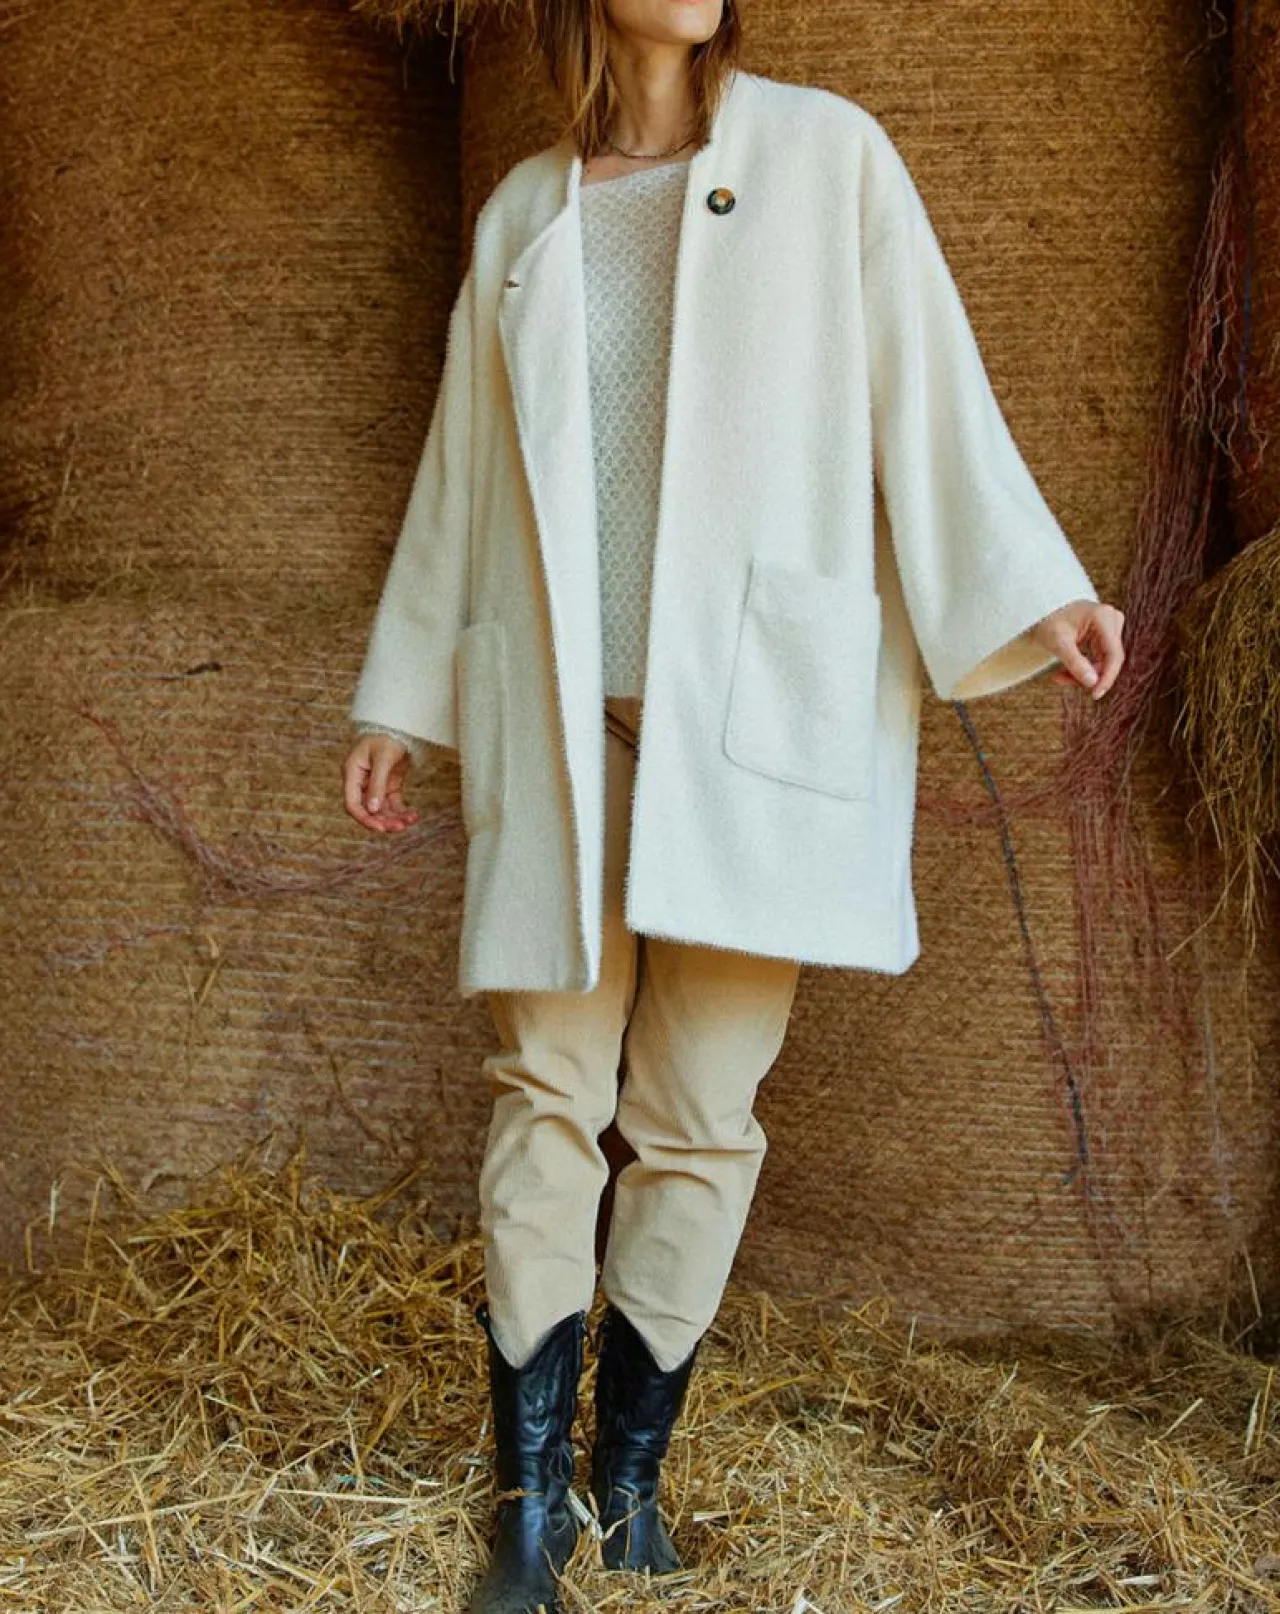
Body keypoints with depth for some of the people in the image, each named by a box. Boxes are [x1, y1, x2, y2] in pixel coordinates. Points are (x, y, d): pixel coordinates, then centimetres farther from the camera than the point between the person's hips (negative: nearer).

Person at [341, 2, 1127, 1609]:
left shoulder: (824, 153, 7)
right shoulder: (523, 211, 14)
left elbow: (928, 388, 2)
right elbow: (462, 469, 18)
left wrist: (1032, 591, -10)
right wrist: (401, 696, 19)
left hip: (748, 704, -2)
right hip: (555, 714, 2)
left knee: (700, 1115, 1)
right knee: (547, 1095, 1)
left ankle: (631, 1474, 18)